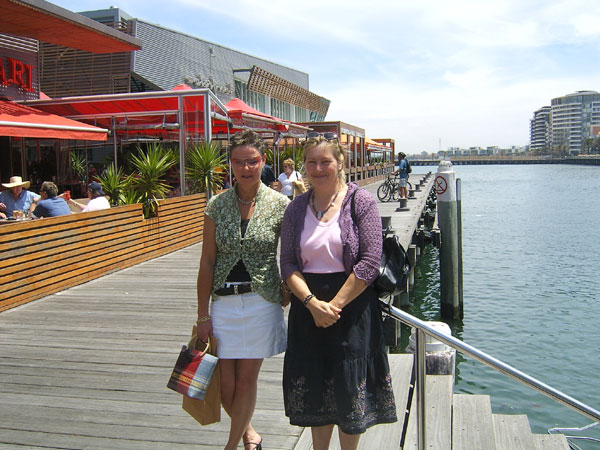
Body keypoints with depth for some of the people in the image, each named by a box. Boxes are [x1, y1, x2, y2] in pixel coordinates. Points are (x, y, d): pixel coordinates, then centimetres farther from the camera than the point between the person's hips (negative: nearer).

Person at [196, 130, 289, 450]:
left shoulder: (280, 205, -4)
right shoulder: (217, 205, 1)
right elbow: (207, 261, 2)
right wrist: (203, 315, 0)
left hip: (261, 302, -2)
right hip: (223, 303, 2)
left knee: (246, 381, 6)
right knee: (226, 388, 6)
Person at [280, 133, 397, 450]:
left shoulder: (360, 201, -5)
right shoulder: (296, 208, 6)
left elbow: (370, 261, -12)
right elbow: (287, 264, 0)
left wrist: (335, 304, -15)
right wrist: (313, 303, -15)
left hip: (352, 305, -3)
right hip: (307, 308, 4)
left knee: (349, 391, 6)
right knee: (314, 389, 13)